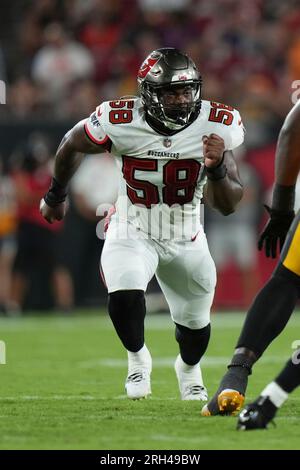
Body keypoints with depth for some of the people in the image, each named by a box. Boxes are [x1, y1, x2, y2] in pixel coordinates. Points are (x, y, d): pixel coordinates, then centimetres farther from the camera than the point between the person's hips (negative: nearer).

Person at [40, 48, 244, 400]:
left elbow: (228, 205, -16)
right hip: (132, 234, -2)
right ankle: (137, 358, 3)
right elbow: (71, 145, -2)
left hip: (186, 239, 2)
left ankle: (189, 368, 54)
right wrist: (55, 196, 14)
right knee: (124, 295, -29)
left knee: (194, 323, 17)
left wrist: (217, 168, -37)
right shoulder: (120, 122, -25)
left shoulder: (214, 126, -20)